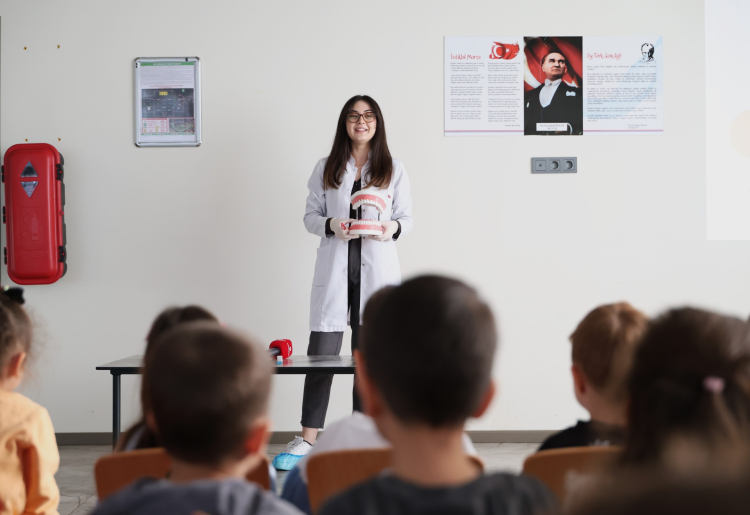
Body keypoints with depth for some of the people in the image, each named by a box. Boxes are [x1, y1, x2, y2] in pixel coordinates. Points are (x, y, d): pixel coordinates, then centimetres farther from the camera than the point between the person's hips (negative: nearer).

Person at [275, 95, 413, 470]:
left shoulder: (394, 170, 9)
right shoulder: (326, 169, 10)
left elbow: (407, 218, 9)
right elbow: (310, 215, 9)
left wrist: (392, 227, -13)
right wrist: (331, 225, -11)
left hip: (376, 269, 0)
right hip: (334, 268, 0)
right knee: (321, 353, -4)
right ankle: (307, 441, 1)